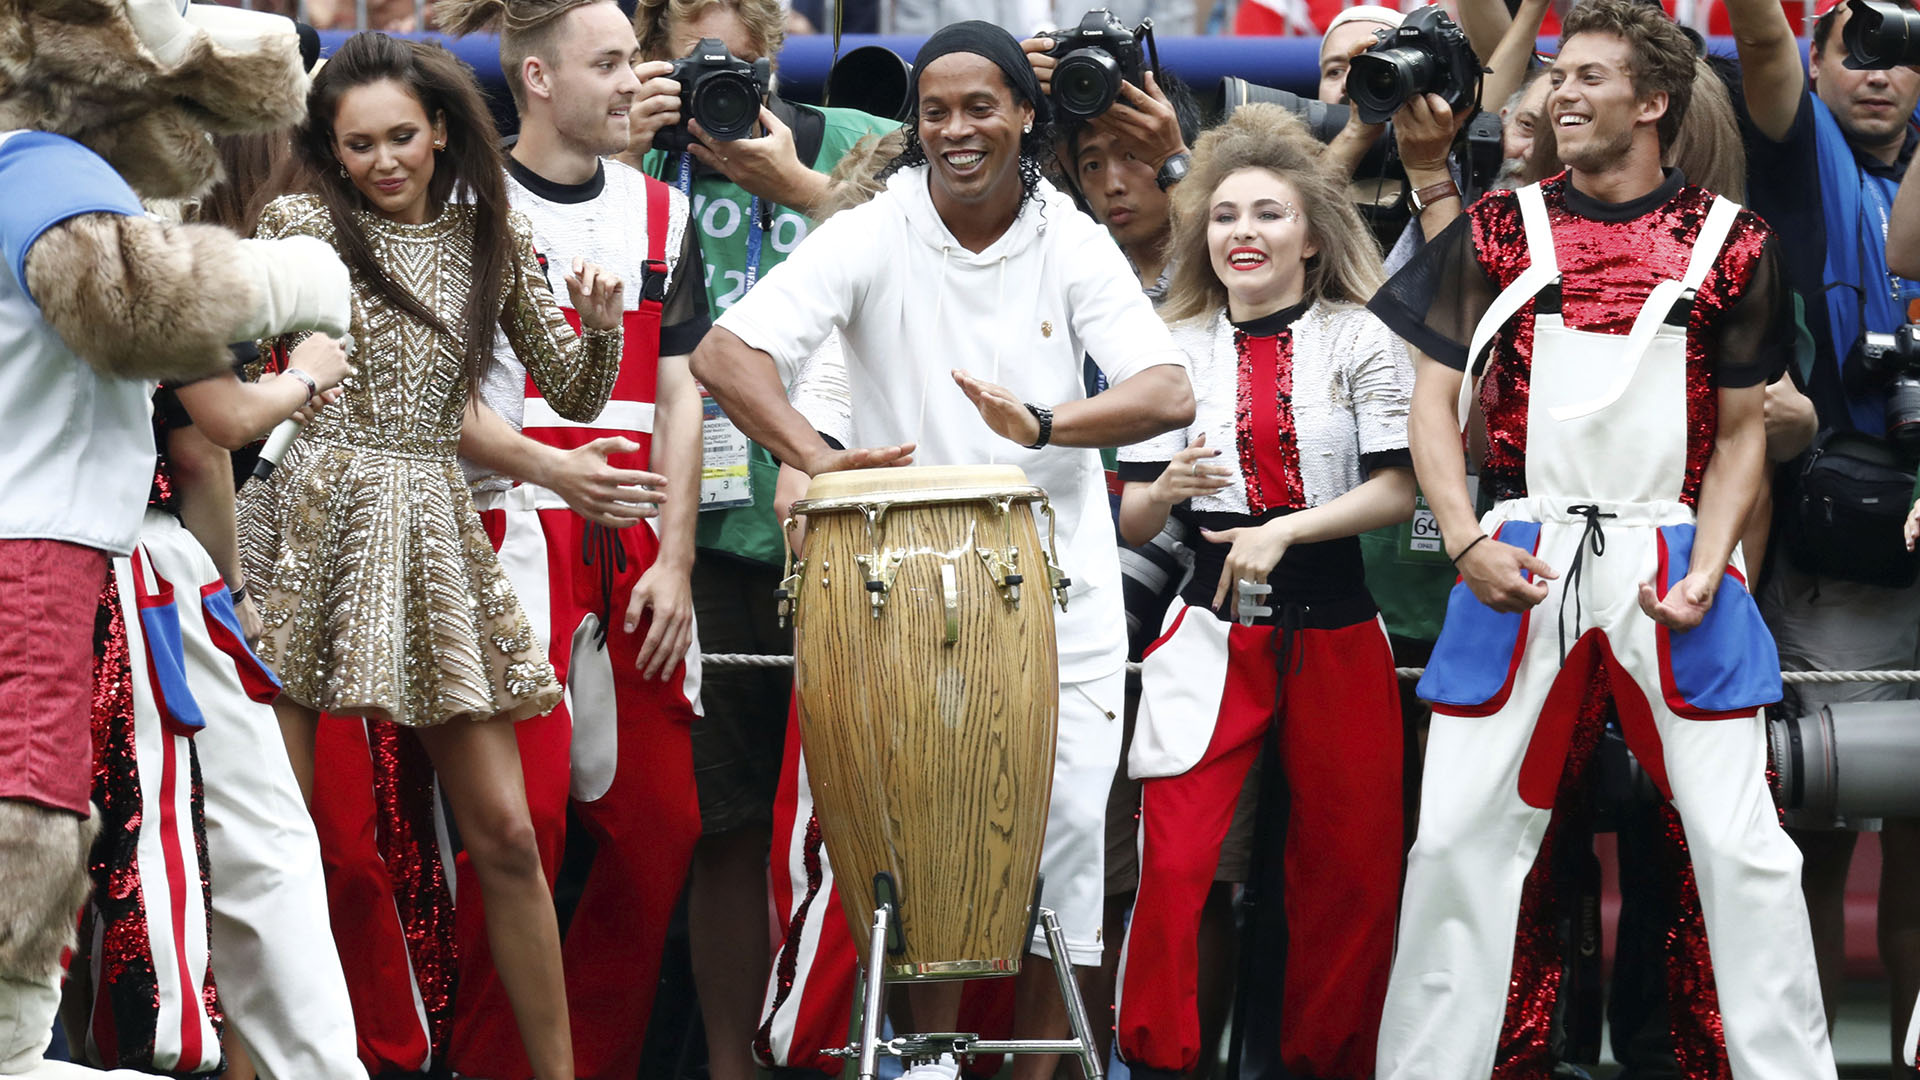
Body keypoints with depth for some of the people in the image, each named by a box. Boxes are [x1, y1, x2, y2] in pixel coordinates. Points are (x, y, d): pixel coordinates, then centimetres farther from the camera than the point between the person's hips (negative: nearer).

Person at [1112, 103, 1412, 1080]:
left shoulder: (1361, 341, 1)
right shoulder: (1176, 351, 6)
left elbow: (1396, 491, -6)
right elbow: (1130, 521, 5)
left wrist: (1284, 530, -18)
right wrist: (1167, 489, -17)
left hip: (1335, 631, 0)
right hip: (1213, 632, 0)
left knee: (1351, 870, 4)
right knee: (1174, 862, -11)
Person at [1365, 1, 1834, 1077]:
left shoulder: (1730, 242, 4)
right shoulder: (1503, 230, 7)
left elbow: (1742, 432, 7)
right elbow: (1437, 400, 8)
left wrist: (1707, 568, -7)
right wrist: (1466, 545, -7)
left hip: (1673, 558, -1)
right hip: (1524, 558, 1)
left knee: (1742, 845, -4)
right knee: (1458, 835, 1)